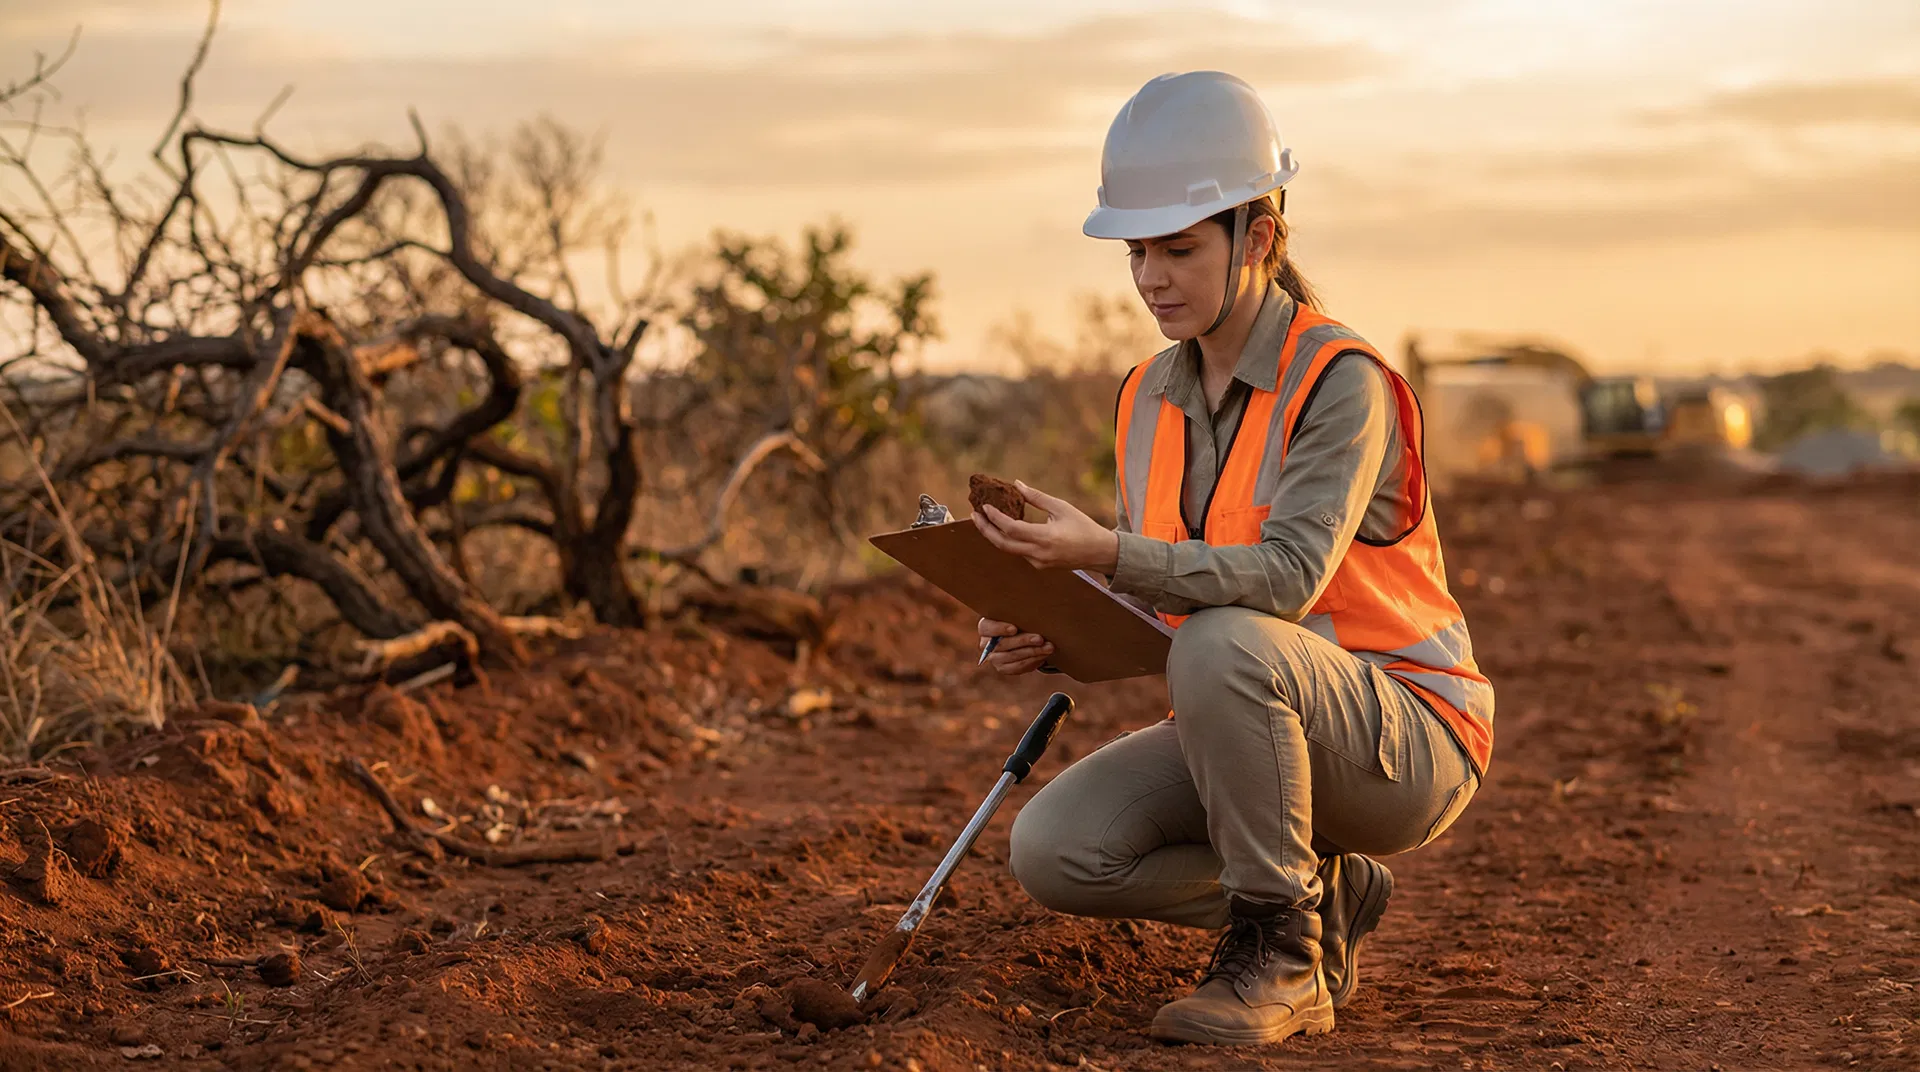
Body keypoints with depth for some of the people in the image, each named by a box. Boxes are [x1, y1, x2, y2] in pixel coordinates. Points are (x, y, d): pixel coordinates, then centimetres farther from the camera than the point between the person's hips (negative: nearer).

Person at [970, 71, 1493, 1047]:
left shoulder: (1339, 381, -17)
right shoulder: (1151, 398, 6)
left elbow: (1290, 575, -31)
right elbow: (1144, 607, 7)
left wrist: (1106, 551, -43)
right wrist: (1047, 637, -15)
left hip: (1409, 744, -7)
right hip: (1249, 730, 7)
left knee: (1223, 644, -37)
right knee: (1053, 853, -14)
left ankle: (1280, 960, -19)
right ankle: (1324, 897, 7)